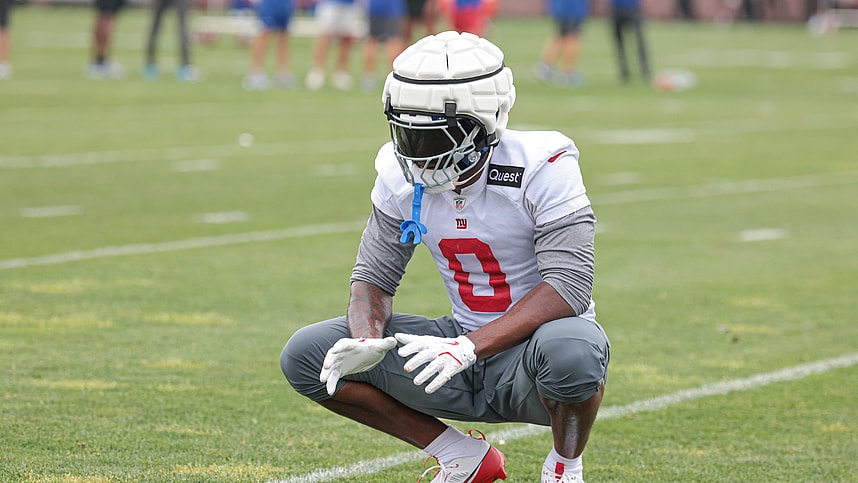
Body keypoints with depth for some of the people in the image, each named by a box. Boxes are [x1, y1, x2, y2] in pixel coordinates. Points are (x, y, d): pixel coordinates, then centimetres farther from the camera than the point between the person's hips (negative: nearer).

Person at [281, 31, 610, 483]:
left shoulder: (540, 168, -21)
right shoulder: (401, 177, -5)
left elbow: (568, 287, -28)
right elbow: (374, 277, 3)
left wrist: (469, 347, -38)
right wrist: (367, 341, -22)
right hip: (465, 340, 5)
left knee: (570, 351, -42)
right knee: (304, 355, -8)